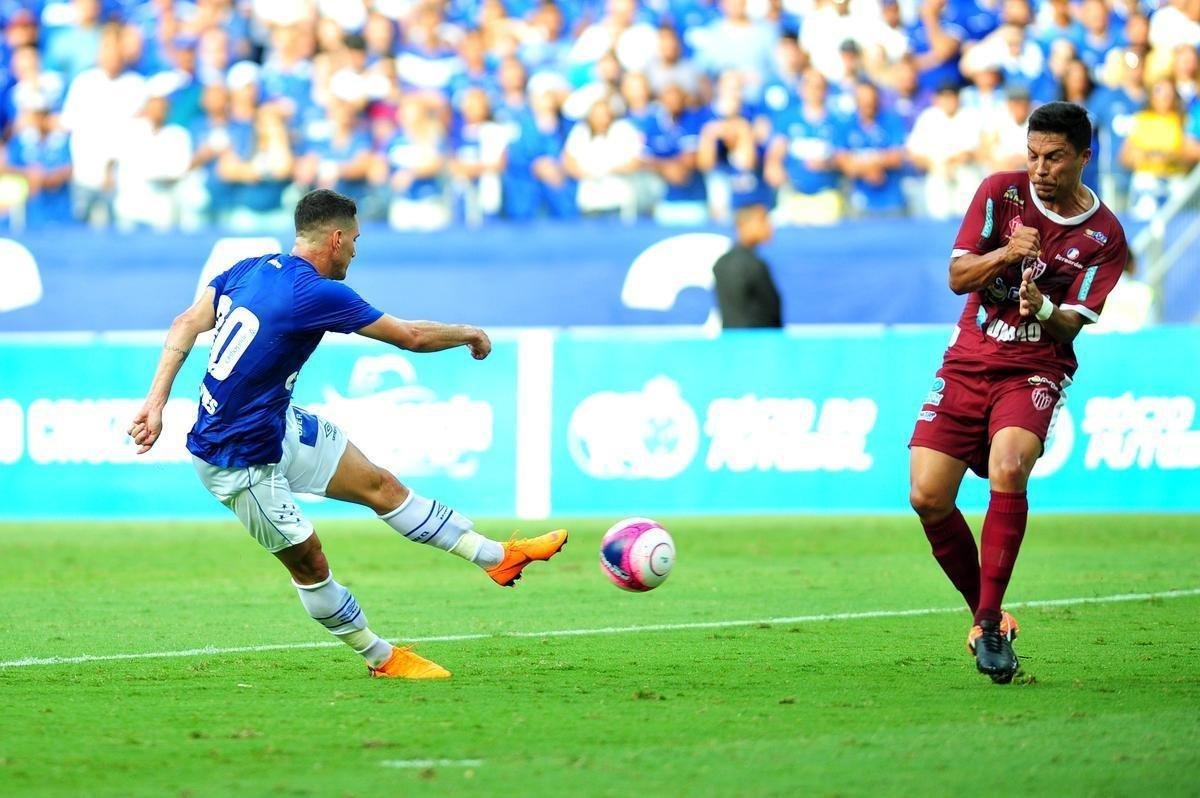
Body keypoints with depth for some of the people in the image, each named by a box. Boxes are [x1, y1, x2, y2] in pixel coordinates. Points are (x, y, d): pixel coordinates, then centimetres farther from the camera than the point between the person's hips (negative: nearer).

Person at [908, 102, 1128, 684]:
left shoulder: (1104, 236, -4)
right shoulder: (1001, 191, 1)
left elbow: (1072, 325, -7)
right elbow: (957, 276, -2)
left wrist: (1043, 309, -30)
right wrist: (1006, 253, -22)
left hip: (1035, 370, -3)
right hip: (966, 366, 3)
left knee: (1008, 470, -31)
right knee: (928, 497, -11)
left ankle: (990, 625, -24)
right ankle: (984, 612, 10)